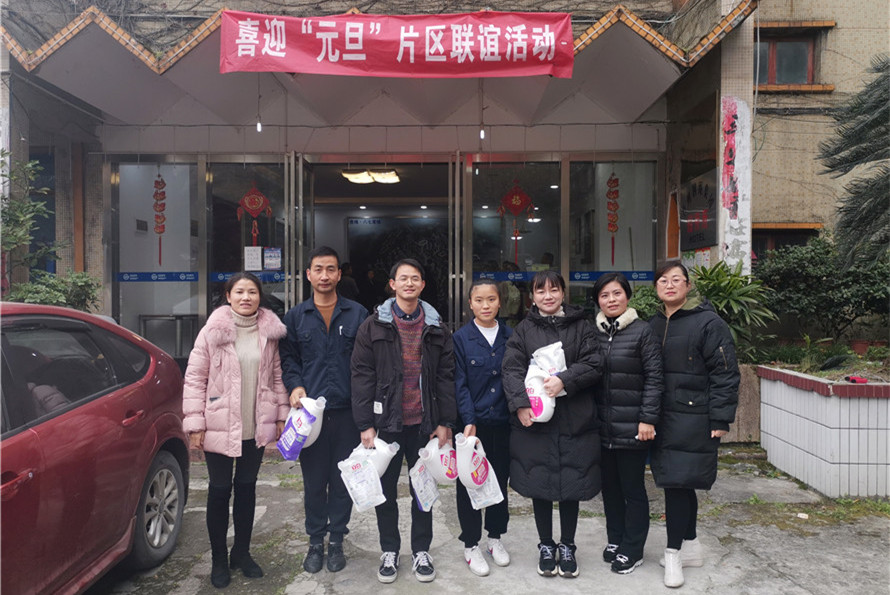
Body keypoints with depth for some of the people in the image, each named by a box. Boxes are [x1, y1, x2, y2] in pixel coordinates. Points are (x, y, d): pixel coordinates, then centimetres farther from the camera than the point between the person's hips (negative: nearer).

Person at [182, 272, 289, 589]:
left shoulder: (269, 332, 1)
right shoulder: (212, 331, -8)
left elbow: (276, 375, 9)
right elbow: (194, 378, -6)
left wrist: (282, 415, 6)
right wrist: (195, 424, -9)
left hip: (257, 427, 3)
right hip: (220, 426, -3)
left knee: (247, 487, 15)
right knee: (220, 490, 10)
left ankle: (241, 552, 33)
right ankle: (219, 559, 27)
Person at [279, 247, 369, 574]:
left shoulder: (357, 314, 3)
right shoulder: (295, 317, 8)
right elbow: (288, 357, 11)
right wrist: (294, 385, -8)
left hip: (347, 411, -1)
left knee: (343, 480, 9)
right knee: (313, 481, 10)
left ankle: (336, 540, 26)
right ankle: (316, 541, 27)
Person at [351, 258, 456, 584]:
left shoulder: (436, 328, 4)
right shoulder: (374, 326, -2)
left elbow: (446, 376, 4)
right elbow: (362, 376, -5)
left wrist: (446, 422, -1)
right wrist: (365, 424, -10)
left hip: (424, 423, 2)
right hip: (386, 422, -1)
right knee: (385, 489, 11)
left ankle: (421, 550, 30)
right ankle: (389, 551, 29)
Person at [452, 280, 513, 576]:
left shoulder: (510, 336, 4)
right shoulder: (461, 338, -5)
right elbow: (459, 384, -8)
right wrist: (469, 421, -16)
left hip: (503, 421, 3)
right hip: (472, 423, -3)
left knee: (500, 479, 14)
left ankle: (495, 537, 33)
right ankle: (470, 544, 21)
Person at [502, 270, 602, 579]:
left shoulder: (580, 326, 6)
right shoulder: (523, 329, 6)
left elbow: (594, 363, -3)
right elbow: (512, 369, -3)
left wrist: (564, 380, -19)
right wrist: (520, 403, -17)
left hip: (574, 422, 0)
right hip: (533, 420, 0)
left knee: (571, 485, 8)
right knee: (540, 485, 8)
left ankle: (567, 547, 28)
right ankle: (546, 546, 28)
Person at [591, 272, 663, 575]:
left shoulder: (642, 331, -6)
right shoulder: (593, 333, 7)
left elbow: (654, 377, -8)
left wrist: (648, 419, -12)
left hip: (631, 428, -4)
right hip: (602, 426, 5)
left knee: (633, 488, 7)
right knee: (609, 486, 16)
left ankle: (632, 549, 23)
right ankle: (615, 540, 34)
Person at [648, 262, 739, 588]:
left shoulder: (708, 322, -8)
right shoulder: (654, 324, 12)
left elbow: (725, 373, -10)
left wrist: (721, 419, -13)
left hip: (694, 418, -6)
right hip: (662, 417, 6)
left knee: (678, 482, -5)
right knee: (680, 482, 15)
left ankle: (673, 552, 10)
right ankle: (691, 546, 30)